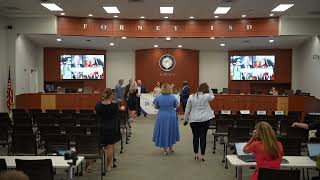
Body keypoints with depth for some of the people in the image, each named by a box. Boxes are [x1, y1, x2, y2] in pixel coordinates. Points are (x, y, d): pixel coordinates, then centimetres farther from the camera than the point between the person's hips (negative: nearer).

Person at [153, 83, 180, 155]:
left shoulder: (158, 97, -9)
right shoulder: (173, 97, -11)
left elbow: (156, 107, 2)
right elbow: (176, 106, 1)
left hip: (161, 117, 0)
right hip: (171, 117, 0)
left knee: (163, 132, 12)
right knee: (171, 131, 18)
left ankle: (165, 149, 15)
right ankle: (171, 147, 28)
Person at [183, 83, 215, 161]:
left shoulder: (191, 97, -2)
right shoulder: (207, 96, -7)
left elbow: (187, 110, 3)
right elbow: (212, 97, 18)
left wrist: (186, 119, 13)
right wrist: (209, 89, 13)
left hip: (194, 120, 2)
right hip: (205, 120, -2)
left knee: (195, 136, 12)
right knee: (203, 137, 2)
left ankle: (196, 154, 19)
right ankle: (202, 155, 4)